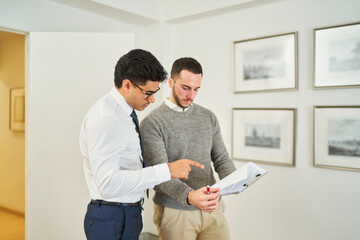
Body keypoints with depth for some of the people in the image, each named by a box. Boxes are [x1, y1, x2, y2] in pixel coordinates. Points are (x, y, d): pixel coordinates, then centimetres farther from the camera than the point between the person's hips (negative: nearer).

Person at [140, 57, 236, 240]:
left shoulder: (208, 117, 6)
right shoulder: (152, 123, -10)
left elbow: (221, 159, 7)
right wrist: (189, 196, -33)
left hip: (212, 209, 4)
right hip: (174, 213, -4)